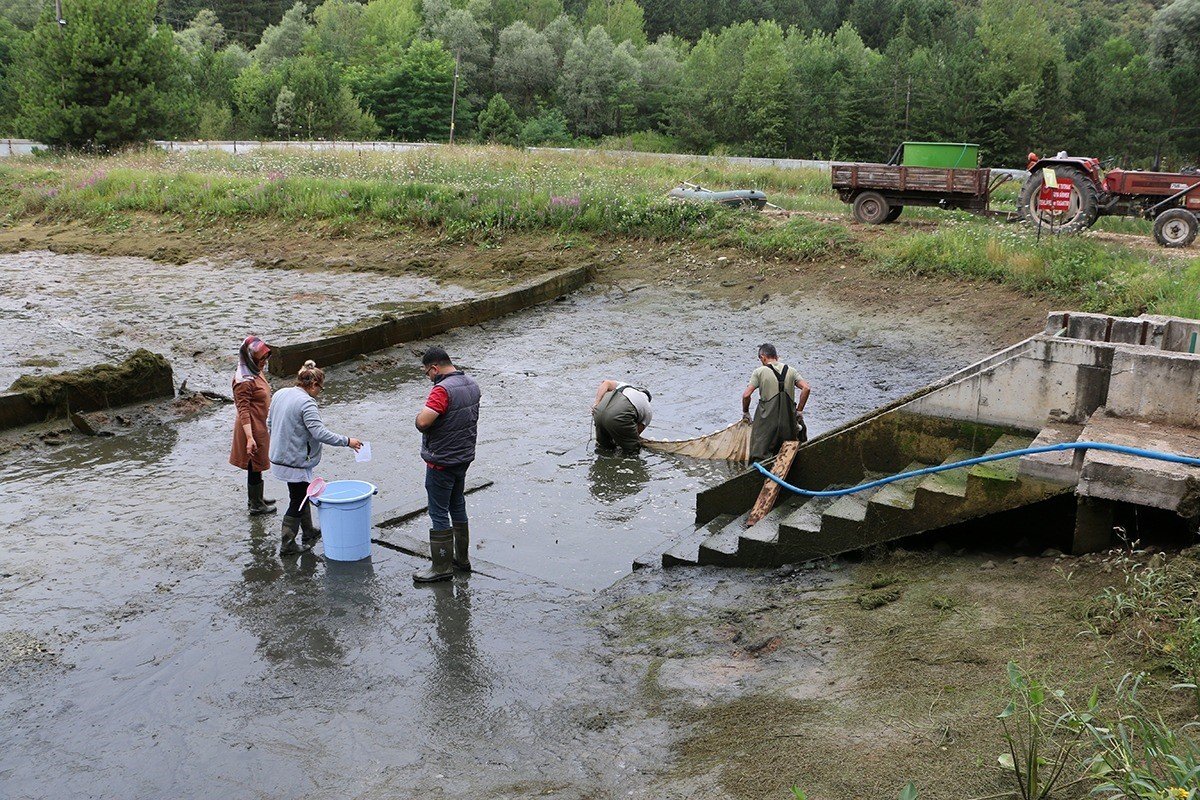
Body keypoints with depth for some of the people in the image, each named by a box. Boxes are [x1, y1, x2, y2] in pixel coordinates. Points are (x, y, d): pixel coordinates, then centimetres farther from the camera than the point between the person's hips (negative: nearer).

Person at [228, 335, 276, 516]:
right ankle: (256, 505, 18)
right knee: (255, 467, 4)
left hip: (261, 426, 9)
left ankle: (255, 498, 37)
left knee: (256, 466, 22)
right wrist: (249, 438, -29)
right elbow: (243, 411, -25)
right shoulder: (243, 381, -23)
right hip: (252, 428, -9)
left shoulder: (257, 373, 7)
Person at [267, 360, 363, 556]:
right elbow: (320, 433, -27)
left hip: (279, 457, 9)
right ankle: (287, 545, 12)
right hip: (296, 462, -9)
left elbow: (269, 424, 15)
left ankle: (309, 532, 36)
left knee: (302, 495, 22)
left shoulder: (279, 394, 5)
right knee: (297, 501, 4)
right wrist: (346, 441, -20)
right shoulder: (306, 403, -21)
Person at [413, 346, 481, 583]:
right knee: (458, 506, 20)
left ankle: (442, 566, 9)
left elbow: (422, 422, -32)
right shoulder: (472, 384, 4)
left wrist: (421, 413, -10)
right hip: (464, 457, 9)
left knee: (439, 513, 2)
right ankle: (462, 558, 29)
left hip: (442, 461, -9)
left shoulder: (442, 390, -24)